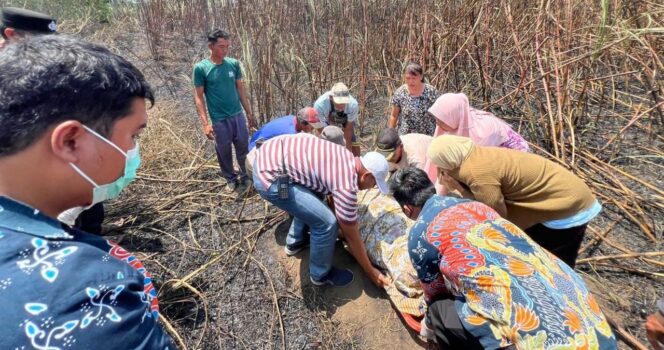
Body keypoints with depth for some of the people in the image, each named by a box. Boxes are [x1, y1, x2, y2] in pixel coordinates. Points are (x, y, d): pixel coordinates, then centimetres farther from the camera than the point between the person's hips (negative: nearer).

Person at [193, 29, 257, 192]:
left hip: (238, 115, 3)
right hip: (219, 120, -2)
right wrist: (205, 124, -12)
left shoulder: (234, 64, 0)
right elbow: (199, 97, -6)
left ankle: (246, 176, 30)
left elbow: (241, 89, 8)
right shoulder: (201, 68, -9)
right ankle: (230, 179, 31)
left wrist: (249, 114, 9)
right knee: (224, 152, 11)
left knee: (243, 149, 11)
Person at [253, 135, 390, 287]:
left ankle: (295, 242, 44)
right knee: (326, 223, -7)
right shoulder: (346, 187, -14)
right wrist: (370, 271, 12)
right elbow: (352, 236, -2)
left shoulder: (348, 158, 12)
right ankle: (320, 274, 18)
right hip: (270, 177, -10)